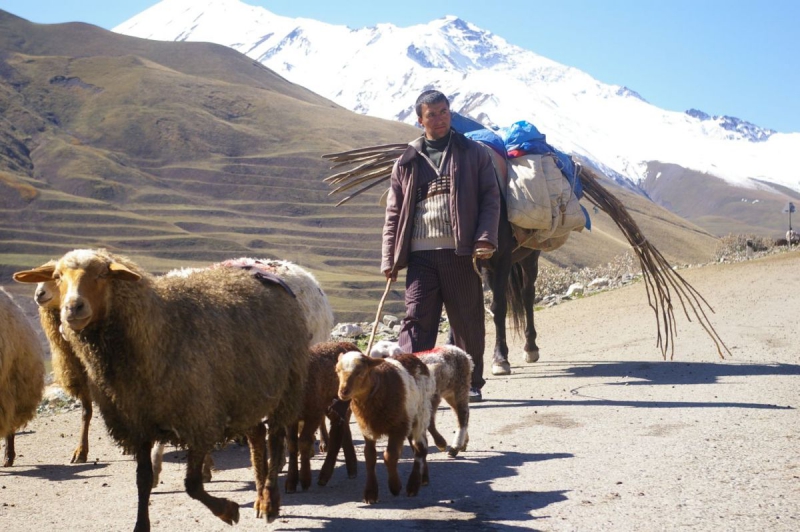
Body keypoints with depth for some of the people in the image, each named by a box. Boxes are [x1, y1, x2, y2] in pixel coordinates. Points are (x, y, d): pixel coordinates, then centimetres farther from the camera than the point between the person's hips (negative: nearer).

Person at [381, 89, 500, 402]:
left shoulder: (473, 153, 10)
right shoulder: (407, 162, 14)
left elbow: (490, 198, 4)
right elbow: (394, 213, 13)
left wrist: (486, 238, -11)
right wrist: (389, 259, 5)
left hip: (461, 252, -1)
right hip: (420, 253, 1)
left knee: (468, 322, 5)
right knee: (416, 319, -6)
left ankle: (471, 384, 17)